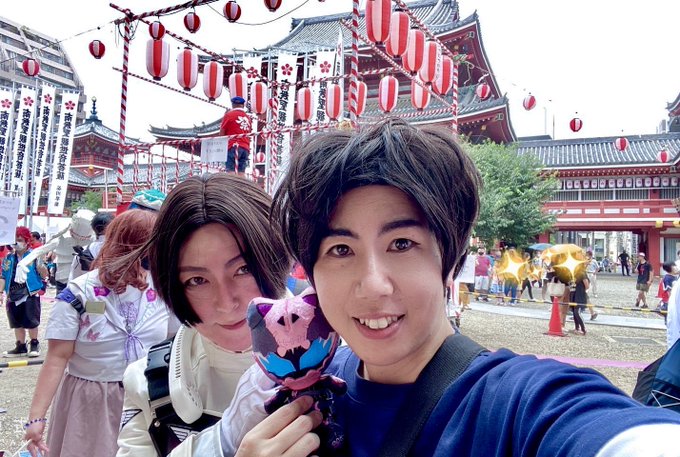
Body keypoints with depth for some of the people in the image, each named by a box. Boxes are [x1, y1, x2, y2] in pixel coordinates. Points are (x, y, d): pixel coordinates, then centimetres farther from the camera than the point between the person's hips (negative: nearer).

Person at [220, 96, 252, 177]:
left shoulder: (229, 114, 1)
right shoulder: (247, 117, 15)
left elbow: (222, 132, 1)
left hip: (233, 146, -5)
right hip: (245, 147, 5)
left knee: (231, 171, -8)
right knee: (241, 172, 3)